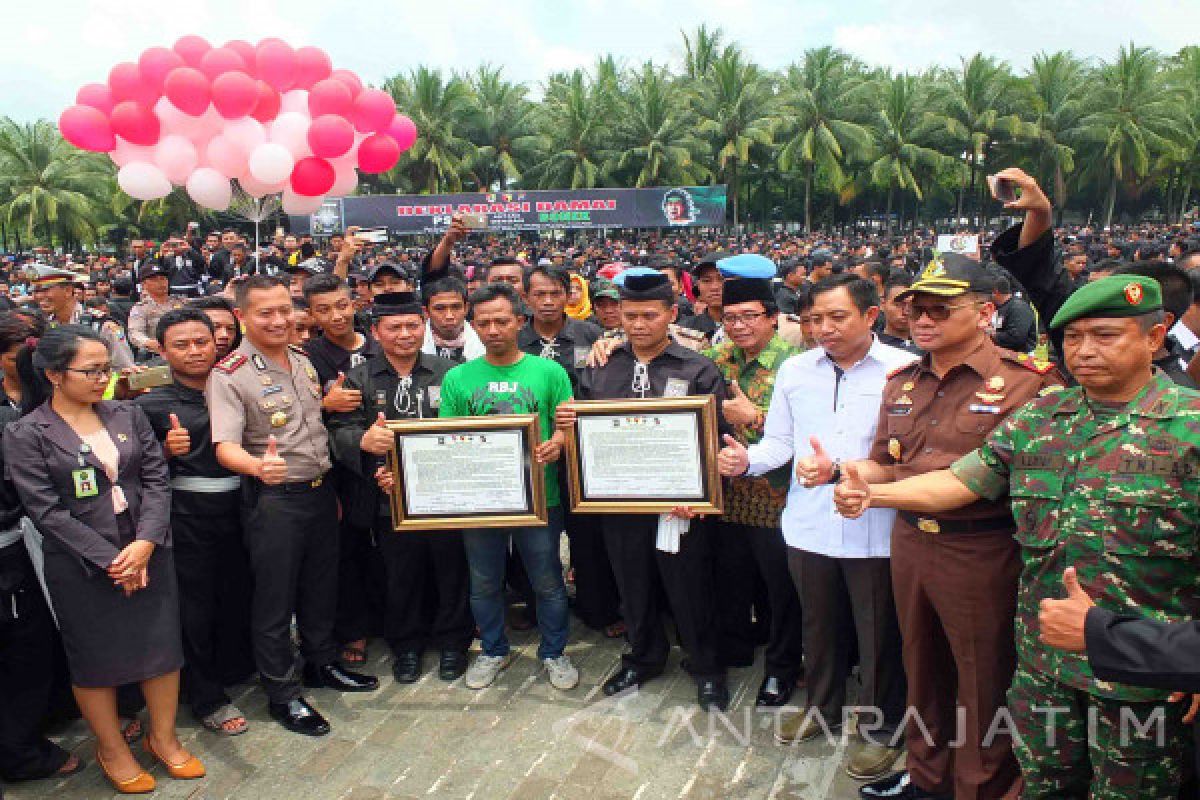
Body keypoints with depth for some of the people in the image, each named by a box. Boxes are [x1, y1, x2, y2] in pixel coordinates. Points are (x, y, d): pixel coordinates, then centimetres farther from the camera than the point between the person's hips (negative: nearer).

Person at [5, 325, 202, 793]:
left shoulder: (128, 415, 3)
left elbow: (156, 480, -1)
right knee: (96, 659, 11)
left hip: (147, 554, 3)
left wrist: (146, 543, -14)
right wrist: (109, 560, -17)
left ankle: (163, 737, 29)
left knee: (162, 646, 9)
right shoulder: (26, 435, -8)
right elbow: (46, 511, -13)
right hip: (82, 568, -3)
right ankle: (111, 750, 31)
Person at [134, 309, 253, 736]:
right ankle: (207, 698, 21)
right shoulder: (150, 405, -3)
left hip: (238, 509, 4)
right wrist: (167, 450, -20)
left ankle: (235, 667, 39)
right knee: (196, 606, 5)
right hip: (187, 516, -3)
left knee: (239, 595, 15)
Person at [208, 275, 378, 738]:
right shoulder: (229, 375, -15)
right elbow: (225, 447, -25)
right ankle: (282, 695, 21)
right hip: (273, 498, -7)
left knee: (321, 584, 19)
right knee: (274, 599, 6)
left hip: (320, 491, 7)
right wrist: (257, 466, -47)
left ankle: (322, 665, 39)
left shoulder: (303, 361, 7)